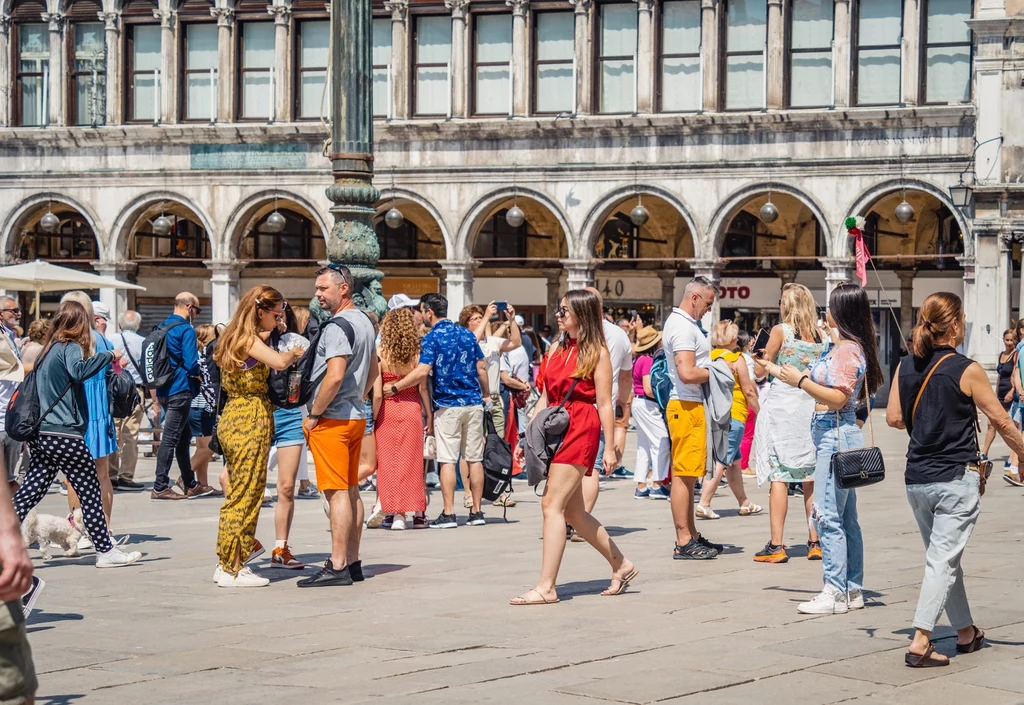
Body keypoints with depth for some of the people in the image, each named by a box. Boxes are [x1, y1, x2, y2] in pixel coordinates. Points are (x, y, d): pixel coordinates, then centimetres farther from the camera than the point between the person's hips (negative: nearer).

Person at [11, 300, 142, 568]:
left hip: (40, 433, 8)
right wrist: (108, 355, -23)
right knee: (90, 491, 2)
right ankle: (106, 551, 8)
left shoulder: (48, 349, 15)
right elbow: (78, 371, -30)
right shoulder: (70, 348, -9)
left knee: (30, 492, 7)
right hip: (64, 434, -8)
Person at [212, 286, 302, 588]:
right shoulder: (249, 340, -15)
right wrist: (294, 353, -11)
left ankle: (226, 563, 19)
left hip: (233, 418, 10)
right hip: (250, 422, -10)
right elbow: (278, 362, -31)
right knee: (246, 495, -4)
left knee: (238, 494, 14)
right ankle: (233, 569, 0)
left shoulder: (234, 337, 13)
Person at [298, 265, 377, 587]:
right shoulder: (364, 322, 15)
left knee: (337, 493, -8)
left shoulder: (338, 326, -17)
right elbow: (372, 373, 25)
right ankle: (352, 562, 16)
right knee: (351, 491, 12)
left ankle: (338, 567, -8)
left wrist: (313, 414, -16)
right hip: (356, 416, 10)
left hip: (332, 419, -10)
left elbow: (334, 376, -25)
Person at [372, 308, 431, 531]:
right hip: (412, 409, 1)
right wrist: (429, 416, 7)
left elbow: (377, 394, -10)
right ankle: (418, 512, 14)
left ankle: (397, 514, 3)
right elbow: (422, 388, -2)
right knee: (412, 461, 10)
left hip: (387, 411, -1)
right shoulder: (416, 353, -6)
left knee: (389, 462, 6)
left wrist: (371, 420, -2)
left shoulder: (380, 353, -10)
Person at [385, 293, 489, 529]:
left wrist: (395, 387, -8)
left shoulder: (431, 338, -7)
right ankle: (476, 512, 8)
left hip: (447, 405, -5)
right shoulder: (467, 334, 9)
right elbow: (481, 368, 12)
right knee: (475, 458, 7)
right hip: (474, 403, 5)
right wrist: (486, 395, 23)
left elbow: (422, 372, -17)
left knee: (447, 460, -3)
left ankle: (448, 514, -7)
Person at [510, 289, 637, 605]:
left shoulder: (597, 353, -4)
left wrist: (610, 448, -11)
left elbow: (604, 404, -8)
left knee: (552, 504, -13)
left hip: (580, 430, -8)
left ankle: (546, 587, -12)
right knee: (572, 511, 11)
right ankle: (621, 565, 26)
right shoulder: (557, 348, 15)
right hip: (555, 429, 8)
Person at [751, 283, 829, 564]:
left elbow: (761, 370, -2)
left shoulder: (780, 331, -6)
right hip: (811, 406, 5)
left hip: (781, 404, -5)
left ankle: (776, 546, -7)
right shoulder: (820, 335, 7)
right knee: (811, 476, 9)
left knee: (779, 476, -5)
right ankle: (815, 542, 11)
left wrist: (760, 355, 17)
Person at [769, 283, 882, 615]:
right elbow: (819, 383, 22)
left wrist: (800, 380, -15)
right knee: (845, 517, 12)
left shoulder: (848, 350, -15)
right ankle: (852, 590, 17)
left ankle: (835, 593, -7)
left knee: (827, 516, -9)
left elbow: (837, 398, -21)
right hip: (834, 435, 11)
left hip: (836, 435, -11)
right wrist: (777, 371, 29)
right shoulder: (840, 346, 16)